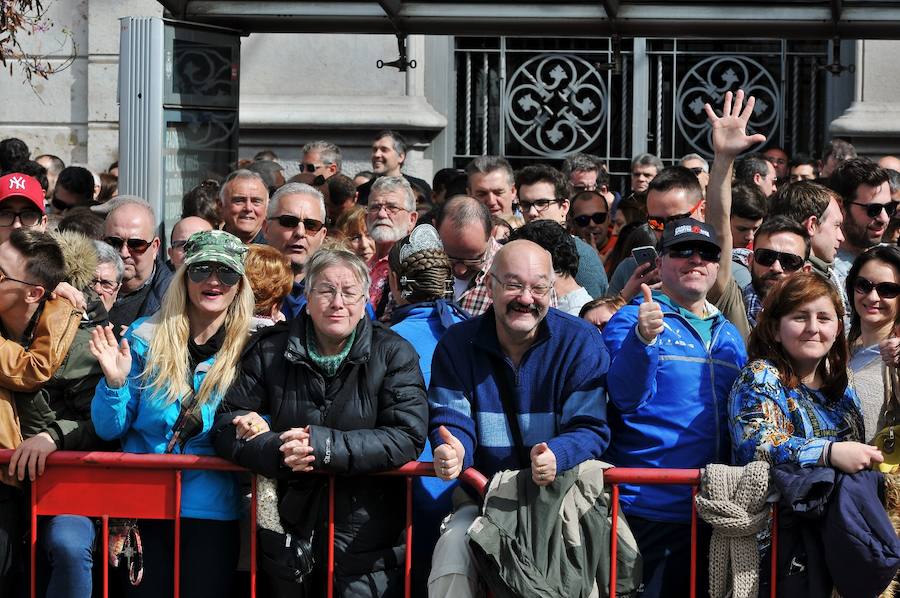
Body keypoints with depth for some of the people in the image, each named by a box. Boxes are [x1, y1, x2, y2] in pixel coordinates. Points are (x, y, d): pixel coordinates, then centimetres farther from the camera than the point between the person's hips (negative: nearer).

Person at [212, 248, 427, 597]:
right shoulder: (269, 351, 3)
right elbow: (226, 427, 0)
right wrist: (277, 450, -21)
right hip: (287, 529, 2)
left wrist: (322, 445, -23)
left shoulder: (394, 354, -3)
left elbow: (408, 437, -13)